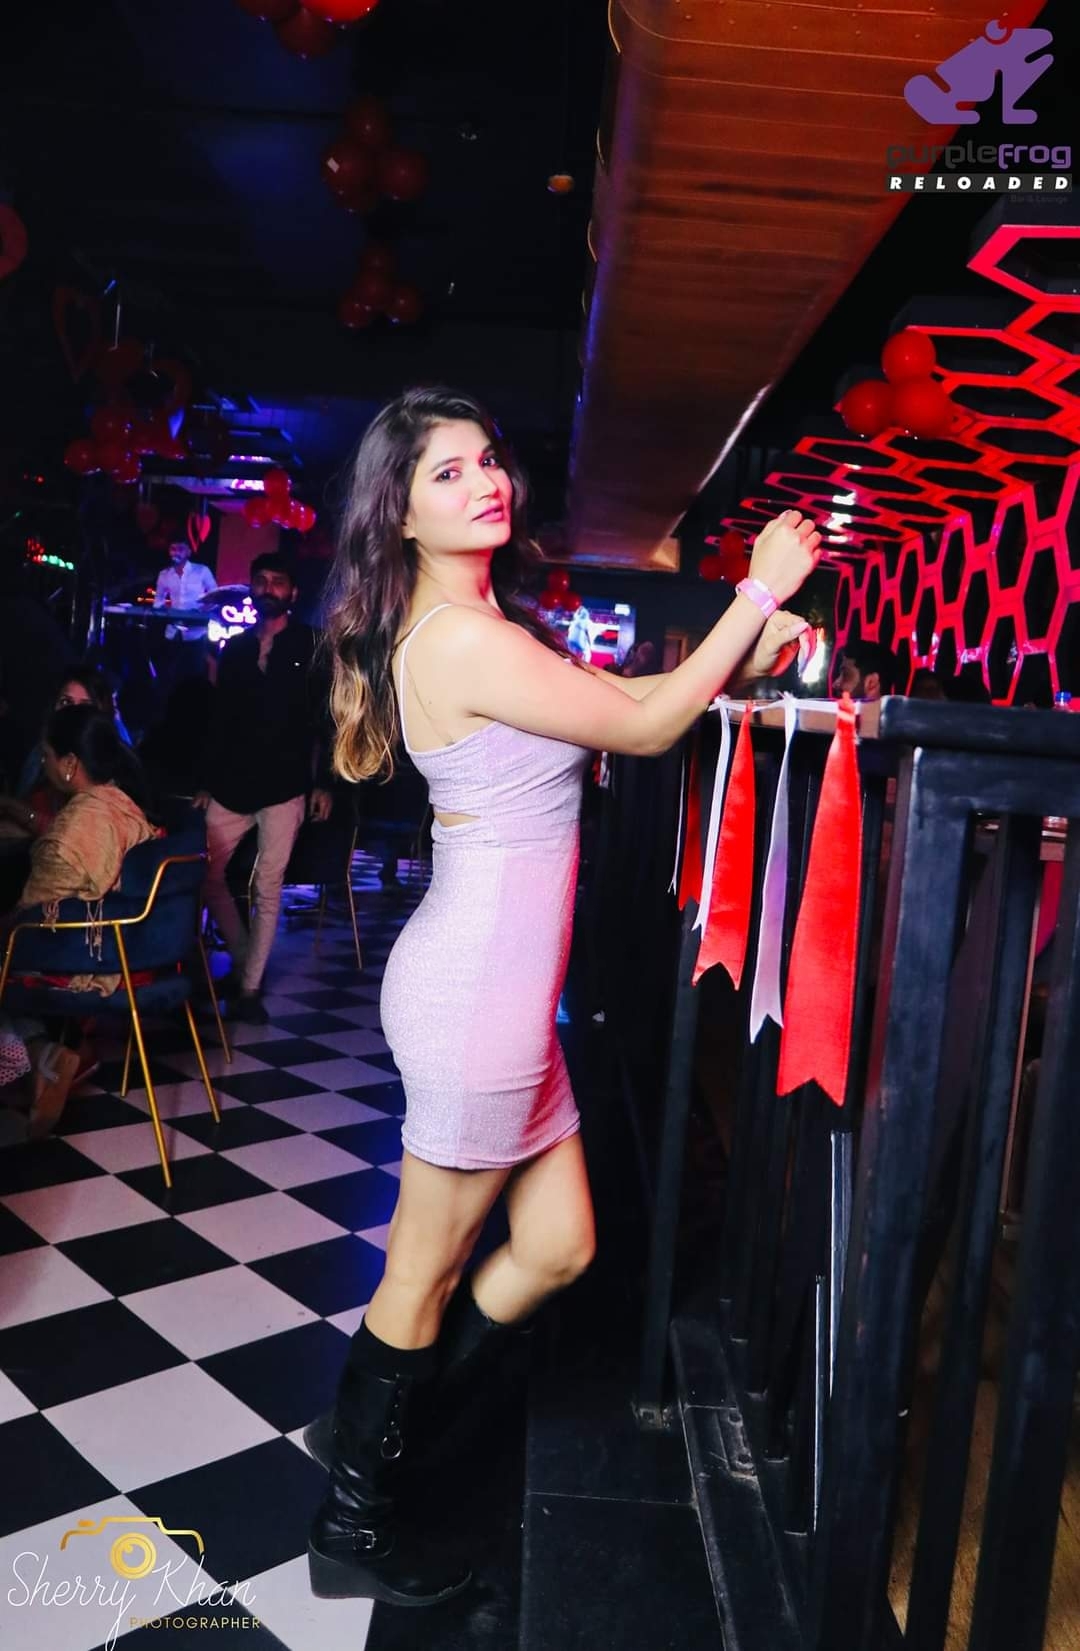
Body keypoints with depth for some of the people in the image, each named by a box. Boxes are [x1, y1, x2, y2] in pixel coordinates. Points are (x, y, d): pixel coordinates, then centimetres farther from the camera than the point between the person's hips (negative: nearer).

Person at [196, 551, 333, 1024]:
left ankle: (249, 986, 8)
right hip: (232, 783, 4)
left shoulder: (309, 646, 2)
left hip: (284, 785, -4)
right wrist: (206, 780, 10)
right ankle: (243, 962, 22)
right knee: (206, 874, 4)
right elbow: (219, 718, 14)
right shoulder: (235, 648, 13)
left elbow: (324, 717, -2)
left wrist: (322, 782, -9)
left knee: (268, 889, -1)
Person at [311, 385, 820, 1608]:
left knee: (559, 1245, 18)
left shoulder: (485, 622, 13)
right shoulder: (463, 639, -18)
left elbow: (621, 696, 13)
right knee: (426, 1276, 8)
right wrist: (761, 589, -6)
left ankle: (375, 1431, 37)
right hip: (474, 991, -10)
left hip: (499, 986, 10)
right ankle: (355, 1528, 32)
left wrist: (747, 652, 2)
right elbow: (645, 728, -13)